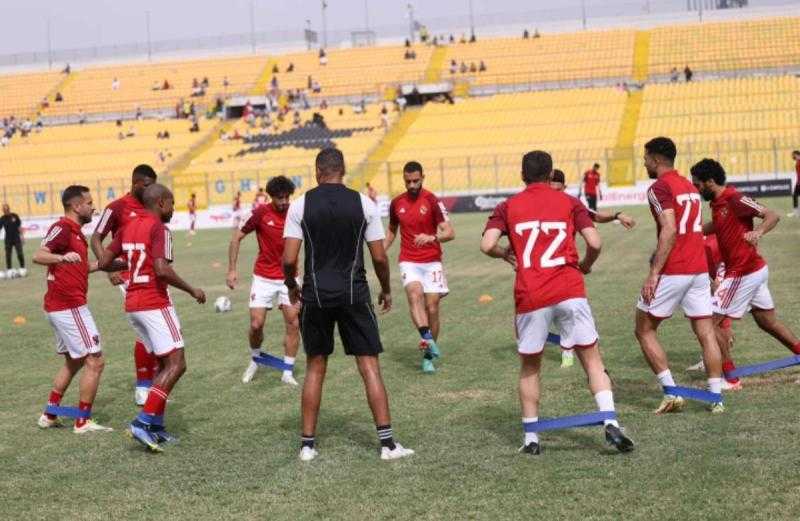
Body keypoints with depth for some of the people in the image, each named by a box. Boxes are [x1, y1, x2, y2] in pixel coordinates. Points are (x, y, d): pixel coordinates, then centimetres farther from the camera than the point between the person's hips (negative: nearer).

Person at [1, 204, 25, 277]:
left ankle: (22, 268, 6)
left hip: (17, 238, -1)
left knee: (20, 254, -4)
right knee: (8, 255, 4)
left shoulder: (15, 216, -2)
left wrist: (21, 236, 3)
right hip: (8, 240, 1)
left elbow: (19, 227, 5)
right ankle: (9, 270, 13)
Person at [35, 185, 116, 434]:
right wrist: (62, 257, -46)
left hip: (60, 307, 11)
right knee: (95, 361, -6)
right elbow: (38, 256, -28)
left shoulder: (74, 231, 16)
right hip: (70, 307, -11)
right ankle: (83, 422, -2)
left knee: (74, 361, 22)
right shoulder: (62, 228, -13)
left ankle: (49, 415, 26)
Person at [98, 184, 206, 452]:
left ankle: (156, 427, 13)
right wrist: (192, 290, -11)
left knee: (166, 364, 16)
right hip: (155, 304, -9)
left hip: (133, 304, 9)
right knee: (176, 365, -7)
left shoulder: (129, 228, 13)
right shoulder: (159, 229, -11)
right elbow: (162, 270, -23)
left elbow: (103, 263, 13)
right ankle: (143, 422, -16)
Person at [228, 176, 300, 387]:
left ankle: (287, 373, 7)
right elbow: (237, 237, -2)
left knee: (293, 324, -4)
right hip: (263, 278, -2)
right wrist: (232, 270, -6)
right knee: (256, 324, -5)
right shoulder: (262, 213, -11)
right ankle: (255, 360, 25)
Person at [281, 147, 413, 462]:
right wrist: (386, 290, 16)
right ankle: (387, 442, 0)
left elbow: (289, 259, -6)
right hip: (354, 293, -1)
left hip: (316, 294, 1)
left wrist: (291, 287, 13)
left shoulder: (300, 205, -2)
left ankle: (308, 444, 15)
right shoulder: (363, 203, -1)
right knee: (369, 366, 3)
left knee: (315, 368, 13)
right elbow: (379, 257, -1)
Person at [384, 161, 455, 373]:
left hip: (432, 262, -2)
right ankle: (427, 339, -42)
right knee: (415, 294, -27)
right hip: (409, 262, 2)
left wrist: (432, 238, -30)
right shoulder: (396, 203, 7)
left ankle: (428, 356, 12)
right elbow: (392, 231, 24)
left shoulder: (432, 201, -6)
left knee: (432, 308, -1)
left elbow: (450, 233, -11)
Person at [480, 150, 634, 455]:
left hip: (529, 296, 1)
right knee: (592, 360, 5)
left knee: (529, 367, 15)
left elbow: (487, 245, -4)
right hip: (569, 291, 0)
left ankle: (531, 437, 14)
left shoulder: (508, 207, 9)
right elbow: (594, 243, -1)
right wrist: (586, 266, 19)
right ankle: (610, 423, -11)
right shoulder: (569, 203, 9)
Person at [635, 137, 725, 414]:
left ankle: (671, 393, -1)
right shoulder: (690, 186, 17)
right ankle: (716, 398, 5)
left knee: (645, 331, 6)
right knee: (706, 332, 7)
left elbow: (669, 231, -19)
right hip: (699, 269, 7)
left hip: (671, 273, -7)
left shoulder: (660, 187, -9)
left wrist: (654, 273, -20)